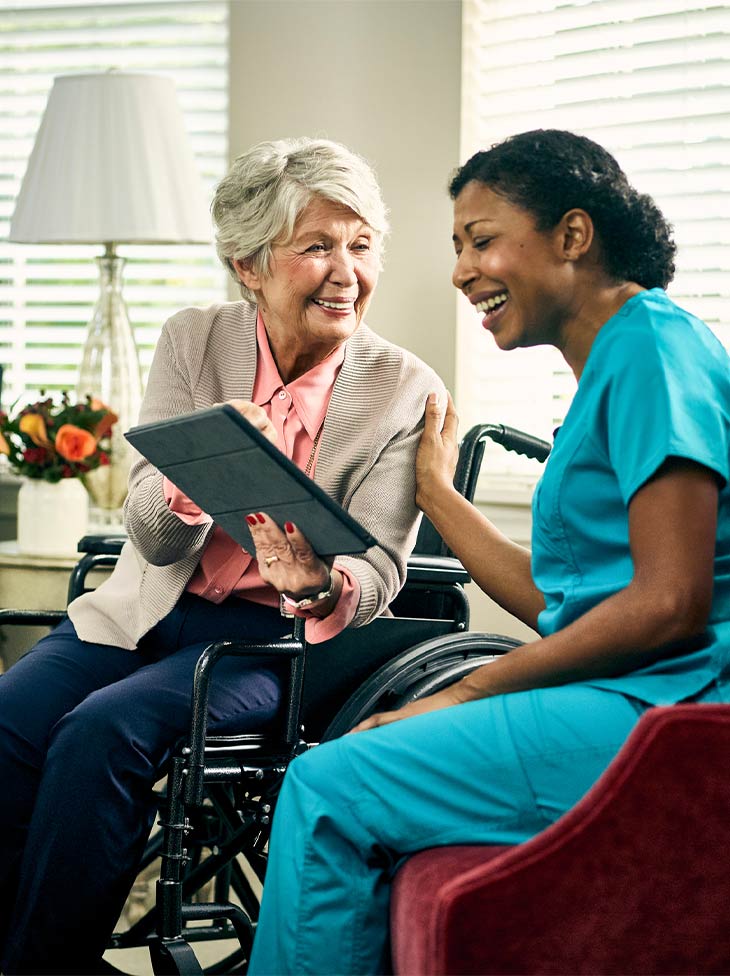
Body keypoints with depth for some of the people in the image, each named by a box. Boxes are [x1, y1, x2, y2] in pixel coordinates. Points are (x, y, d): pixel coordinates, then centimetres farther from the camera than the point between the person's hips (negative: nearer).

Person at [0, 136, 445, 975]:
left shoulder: (405, 391, -5)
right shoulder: (192, 342, 2)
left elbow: (379, 568, -7)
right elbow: (149, 537, -2)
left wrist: (319, 586, -31)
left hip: (273, 633, -3)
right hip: (149, 608, 3)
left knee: (103, 731, -29)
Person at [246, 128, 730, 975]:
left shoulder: (653, 349, -10)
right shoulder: (613, 366, 20)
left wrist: (466, 692, -14)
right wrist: (436, 492, 25)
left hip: (658, 709, -10)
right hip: (617, 698, 10)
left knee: (329, 788, -13)